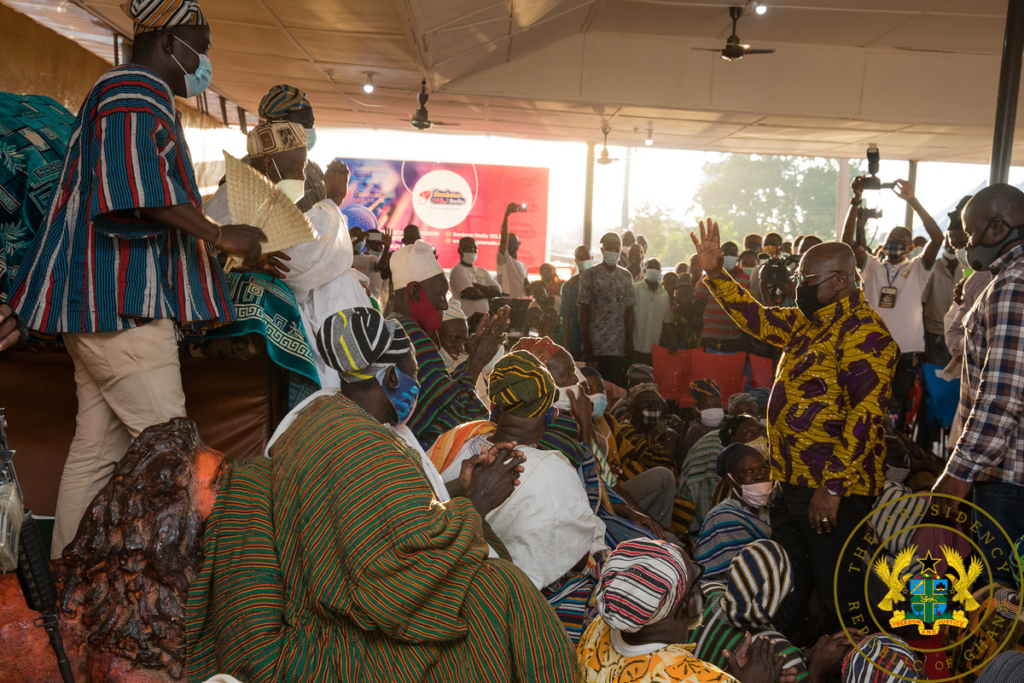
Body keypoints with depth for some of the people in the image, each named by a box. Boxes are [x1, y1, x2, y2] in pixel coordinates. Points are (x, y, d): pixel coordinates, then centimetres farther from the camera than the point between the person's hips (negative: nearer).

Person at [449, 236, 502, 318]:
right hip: (468, 317, -7)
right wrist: (489, 293, 3)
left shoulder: (482, 271, 19)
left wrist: (477, 286, -8)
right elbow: (470, 293, -14)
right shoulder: (458, 270, -2)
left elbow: (498, 291, 6)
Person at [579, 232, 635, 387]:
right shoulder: (589, 275, 1)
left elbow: (629, 311, 11)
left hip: (620, 346, 3)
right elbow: (583, 310, -2)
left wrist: (630, 342, 3)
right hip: (596, 345, -3)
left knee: (619, 385, -1)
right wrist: (586, 343, -8)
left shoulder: (625, 276, 13)